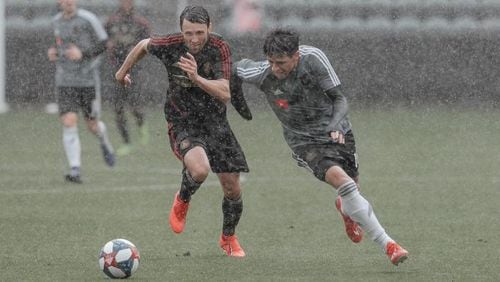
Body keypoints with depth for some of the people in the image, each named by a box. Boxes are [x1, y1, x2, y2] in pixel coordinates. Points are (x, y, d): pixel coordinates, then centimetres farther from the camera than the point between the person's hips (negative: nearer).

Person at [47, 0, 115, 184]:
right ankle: (75, 171, -14)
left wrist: (82, 53, -20)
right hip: (65, 82, 3)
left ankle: (104, 142, 46)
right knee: (69, 123, -14)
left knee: (92, 125, 8)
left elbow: (104, 44, -6)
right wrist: (54, 52, 4)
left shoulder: (87, 19, -9)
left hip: (88, 80, -2)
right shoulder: (56, 22, 7)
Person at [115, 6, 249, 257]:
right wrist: (123, 71, 22)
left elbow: (224, 94, -26)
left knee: (232, 187, 3)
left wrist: (197, 78, -43)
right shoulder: (169, 45, -17)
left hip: (215, 123, 2)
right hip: (182, 123, -2)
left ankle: (229, 238, 32)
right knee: (199, 169, -32)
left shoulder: (220, 48, -17)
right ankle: (182, 201, 4)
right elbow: (143, 45, 7)